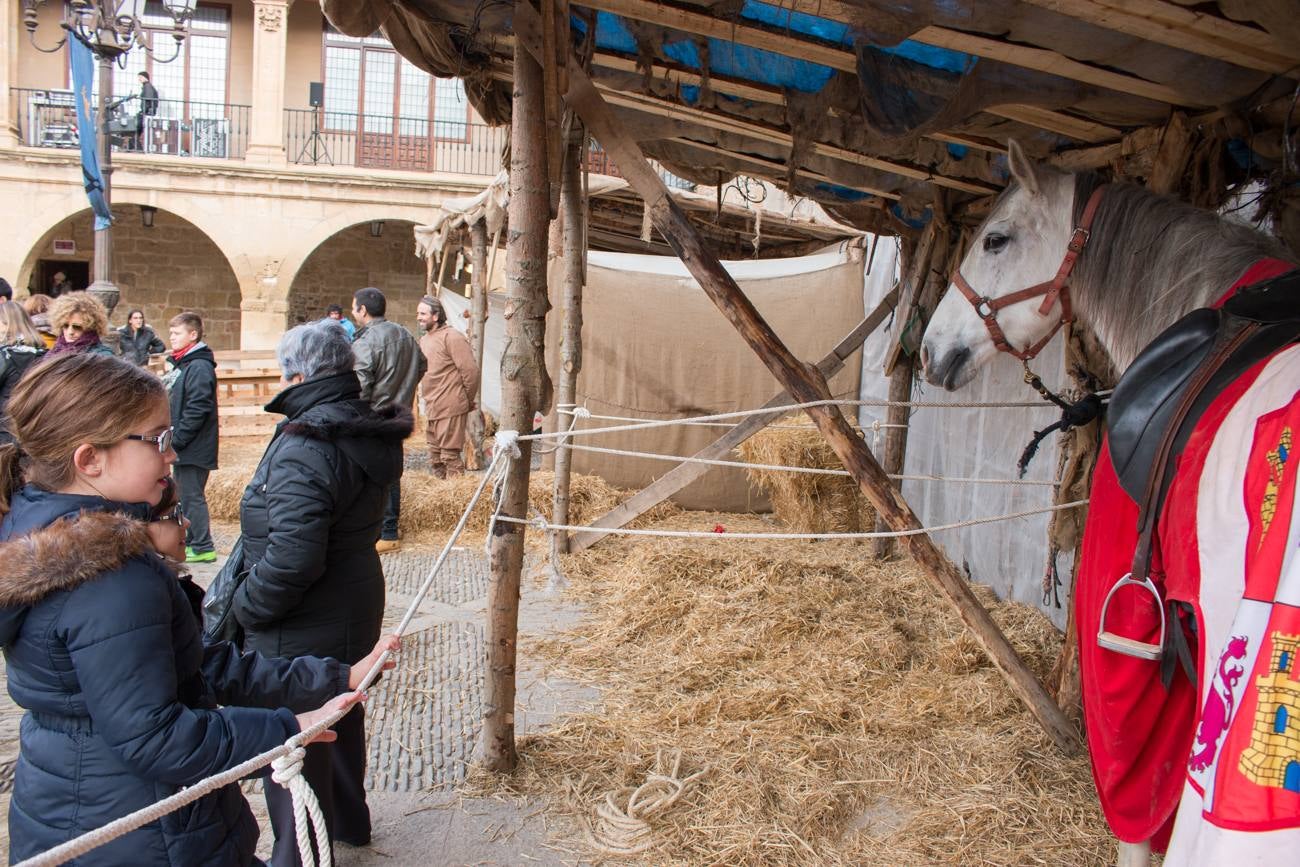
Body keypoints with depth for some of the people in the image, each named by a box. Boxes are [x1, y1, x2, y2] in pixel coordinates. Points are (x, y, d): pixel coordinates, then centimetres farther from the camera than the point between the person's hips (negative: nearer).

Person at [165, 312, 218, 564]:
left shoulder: (199, 367, -16)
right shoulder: (180, 364, 16)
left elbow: (197, 409, -22)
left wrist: (177, 439, -20)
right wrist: (172, 437, 15)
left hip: (193, 448, -10)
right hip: (182, 448, 10)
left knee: (193, 496, -5)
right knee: (184, 495, 16)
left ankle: (203, 548, 2)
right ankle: (190, 541, 26)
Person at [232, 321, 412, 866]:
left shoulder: (305, 448, -27)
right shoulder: (366, 430, 2)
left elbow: (291, 559, -33)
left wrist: (246, 606, -15)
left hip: (301, 633, -10)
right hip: (355, 612, 10)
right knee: (339, 718, 27)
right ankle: (348, 822, 47)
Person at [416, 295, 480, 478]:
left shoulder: (451, 337, -12)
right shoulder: (424, 340, 16)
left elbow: (470, 370, -15)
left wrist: (468, 400, -6)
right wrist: (426, 397, 17)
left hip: (450, 409, -9)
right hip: (431, 409, 9)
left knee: (450, 456, -6)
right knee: (435, 457, 16)